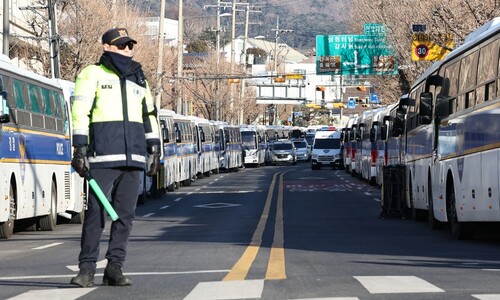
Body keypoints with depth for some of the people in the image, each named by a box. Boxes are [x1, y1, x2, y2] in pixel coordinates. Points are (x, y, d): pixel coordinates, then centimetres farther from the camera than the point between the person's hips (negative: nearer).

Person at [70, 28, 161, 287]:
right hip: (103, 156, -5)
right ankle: (87, 268, -6)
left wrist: (154, 151, 18)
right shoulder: (92, 74, 4)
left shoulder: (138, 78, 21)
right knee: (96, 211, -9)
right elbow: (80, 112, -3)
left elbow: (149, 115, 25)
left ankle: (114, 268, 6)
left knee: (125, 214, 2)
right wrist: (80, 149, -11)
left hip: (133, 158, 5)